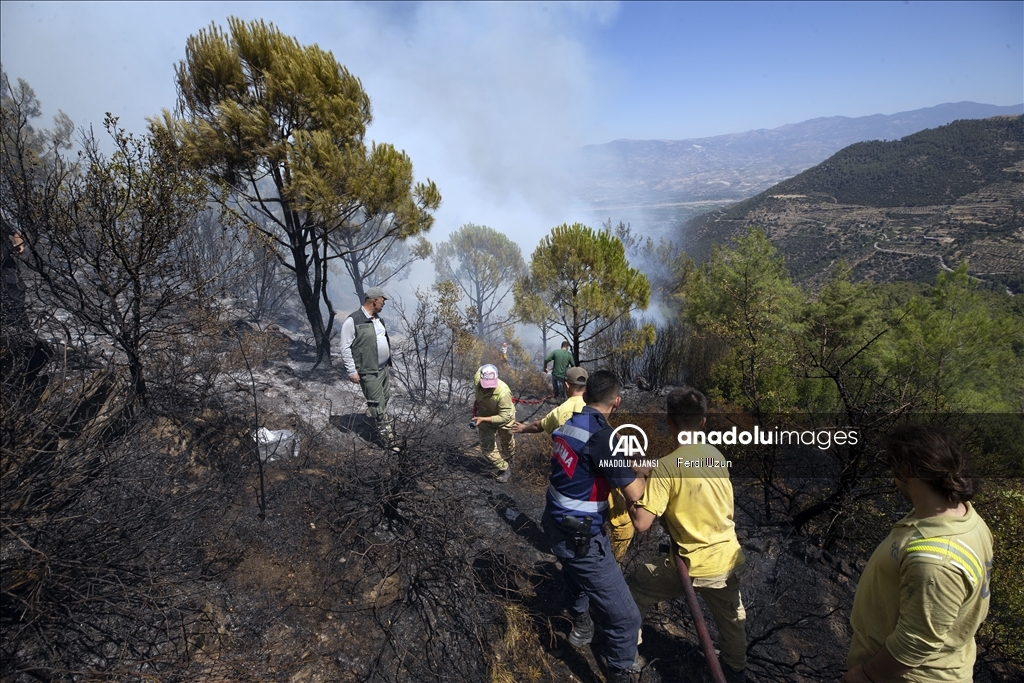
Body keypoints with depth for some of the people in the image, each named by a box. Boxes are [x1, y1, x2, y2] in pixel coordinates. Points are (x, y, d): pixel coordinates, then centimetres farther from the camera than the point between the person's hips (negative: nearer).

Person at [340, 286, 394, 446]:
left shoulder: (377, 318, 11)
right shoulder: (353, 321, -15)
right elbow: (345, 348, -14)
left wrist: (388, 360, 21)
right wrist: (352, 371, -15)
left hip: (384, 368, 8)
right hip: (369, 372, -8)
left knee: (385, 399, 14)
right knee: (378, 404, -3)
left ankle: (379, 425, 31)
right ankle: (386, 434, 6)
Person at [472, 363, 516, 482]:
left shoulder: (503, 393, -45)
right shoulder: (477, 379, -32)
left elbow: (504, 417, -37)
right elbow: (480, 369, -5)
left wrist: (483, 419, -42)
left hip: (504, 418, -3)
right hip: (485, 417, 3)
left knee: (507, 442, 26)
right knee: (486, 447, 2)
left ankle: (509, 459, 60)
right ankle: (504, 469, 23)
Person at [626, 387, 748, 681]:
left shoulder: (667, 466, -22)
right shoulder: (717, 455, -2)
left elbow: (642, 522, -23)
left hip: (692, 564, -5)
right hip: (728, 559, 6)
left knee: (635, 590, 18)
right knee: (731, 620, 28)